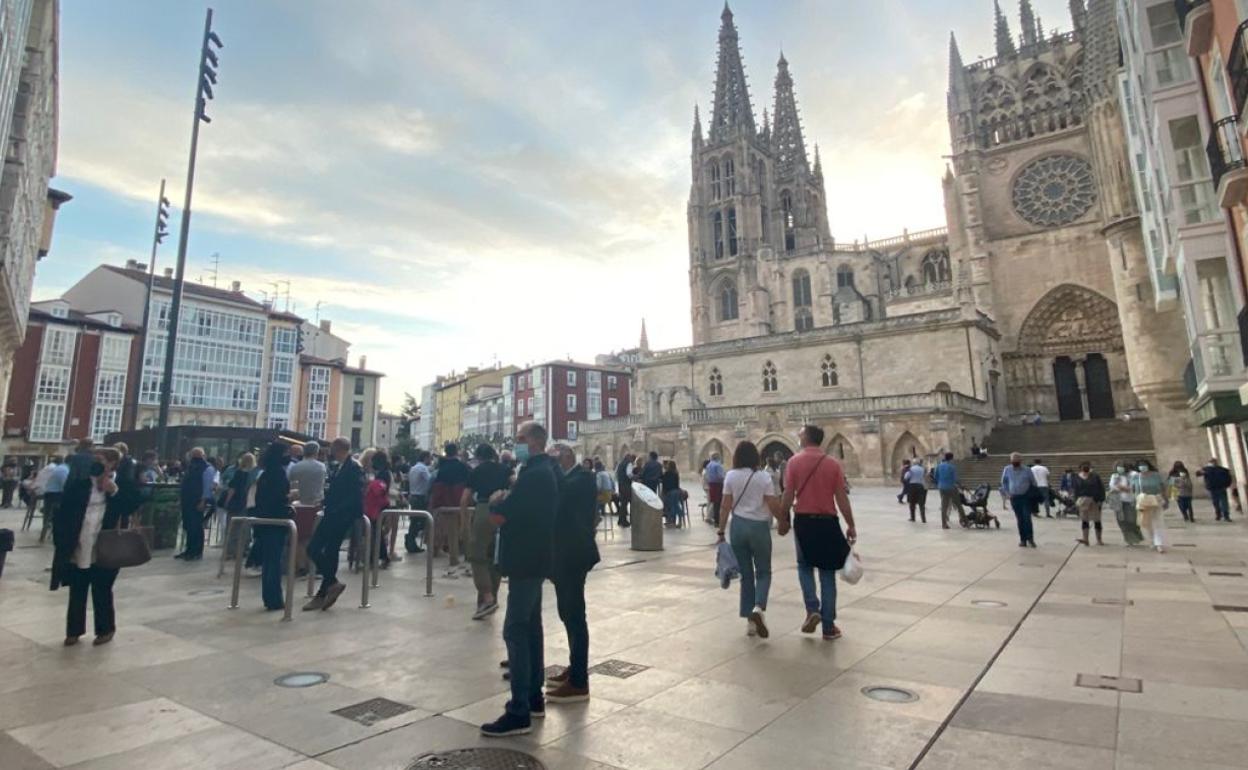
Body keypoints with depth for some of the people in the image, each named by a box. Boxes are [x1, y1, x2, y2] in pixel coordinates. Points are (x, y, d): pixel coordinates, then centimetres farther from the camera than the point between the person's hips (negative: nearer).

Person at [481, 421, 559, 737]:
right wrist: (506, 500, -1)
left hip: (525, 559, -11)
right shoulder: (543, 471, 14)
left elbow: (500, 517, -22)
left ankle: (519, 713, -4)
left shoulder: (534, 475, -20)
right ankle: (533, 696, 26)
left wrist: (496, 501, -2)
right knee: (530, 625, 16)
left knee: (515, 630, -8)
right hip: (533, 557, 11)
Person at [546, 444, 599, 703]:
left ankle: (579, 682, 3)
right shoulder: (564, 479, 15)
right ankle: (575, 668, 30)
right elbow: (556, 502, 11)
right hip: (563, 554, 10)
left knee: (575, 615, -5)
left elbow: (563, 491, -30)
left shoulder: (583, 477, -14)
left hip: (574, 555, -10)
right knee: (567, 613, 17)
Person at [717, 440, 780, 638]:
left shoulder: (731, 476, -2)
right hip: (759, 527, -2)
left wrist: (721, 532, 5)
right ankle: (758, 608, -12)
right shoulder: (764, 477, -8)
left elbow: (725, 507, -1)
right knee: (763, 572, 13)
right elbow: (774, 507, -8)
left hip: (737, 526, 2)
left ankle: (750, 621, 16)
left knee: (746, 574, 13)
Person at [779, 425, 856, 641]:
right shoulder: (833, 463, -1)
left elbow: (788, 495, -7)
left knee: (805, 566, 20)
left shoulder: (794, 461, -5)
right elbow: (842, 498, -3)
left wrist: (783, 520, 3)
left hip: (803, 520, -1)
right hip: (827, 522, 1)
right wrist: (851, 526, 3)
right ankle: (829, 626, 13)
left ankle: (812, 609, 1)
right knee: (827, 573, 10)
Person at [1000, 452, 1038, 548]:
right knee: (1020, 519, 6)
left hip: (1026, 497, -2)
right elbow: (1003, 482, 11)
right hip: (1014, 498, 2)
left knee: (1027, 518, -10)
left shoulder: (1027, 470, -5)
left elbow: (1033, 483, 6)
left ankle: (1030, 538, 4)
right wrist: (1007, 493, 5)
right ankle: (1023, 540, 13)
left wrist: (1032, 494, 4)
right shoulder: (1007, 469, -1)